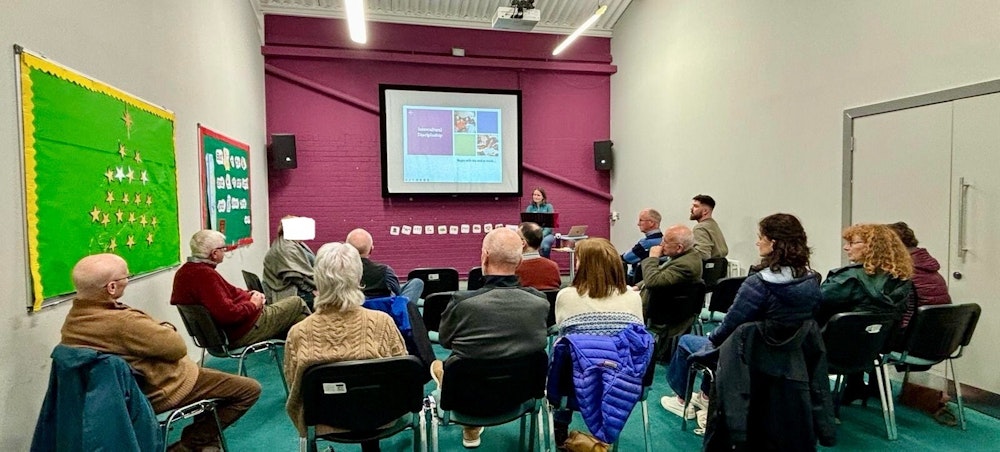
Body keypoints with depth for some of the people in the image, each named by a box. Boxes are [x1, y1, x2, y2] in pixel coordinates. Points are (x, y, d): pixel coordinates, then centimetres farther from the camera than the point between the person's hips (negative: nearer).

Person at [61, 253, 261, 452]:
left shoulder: (72, 319, -5)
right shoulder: (123, 323, -36)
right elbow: (177, 347, -22)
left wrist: (160, 328, -5)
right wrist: (166, 329, -4)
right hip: (158, 390, -10)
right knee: (249, 389, -5)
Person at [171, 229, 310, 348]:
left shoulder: (183, 271, 3)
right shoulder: (206, 275, -29)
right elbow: (229, 314, -35)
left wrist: (247, 294, 2)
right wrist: (253, 304, -18)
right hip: (242, 332, -10)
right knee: (297, 303, 2)